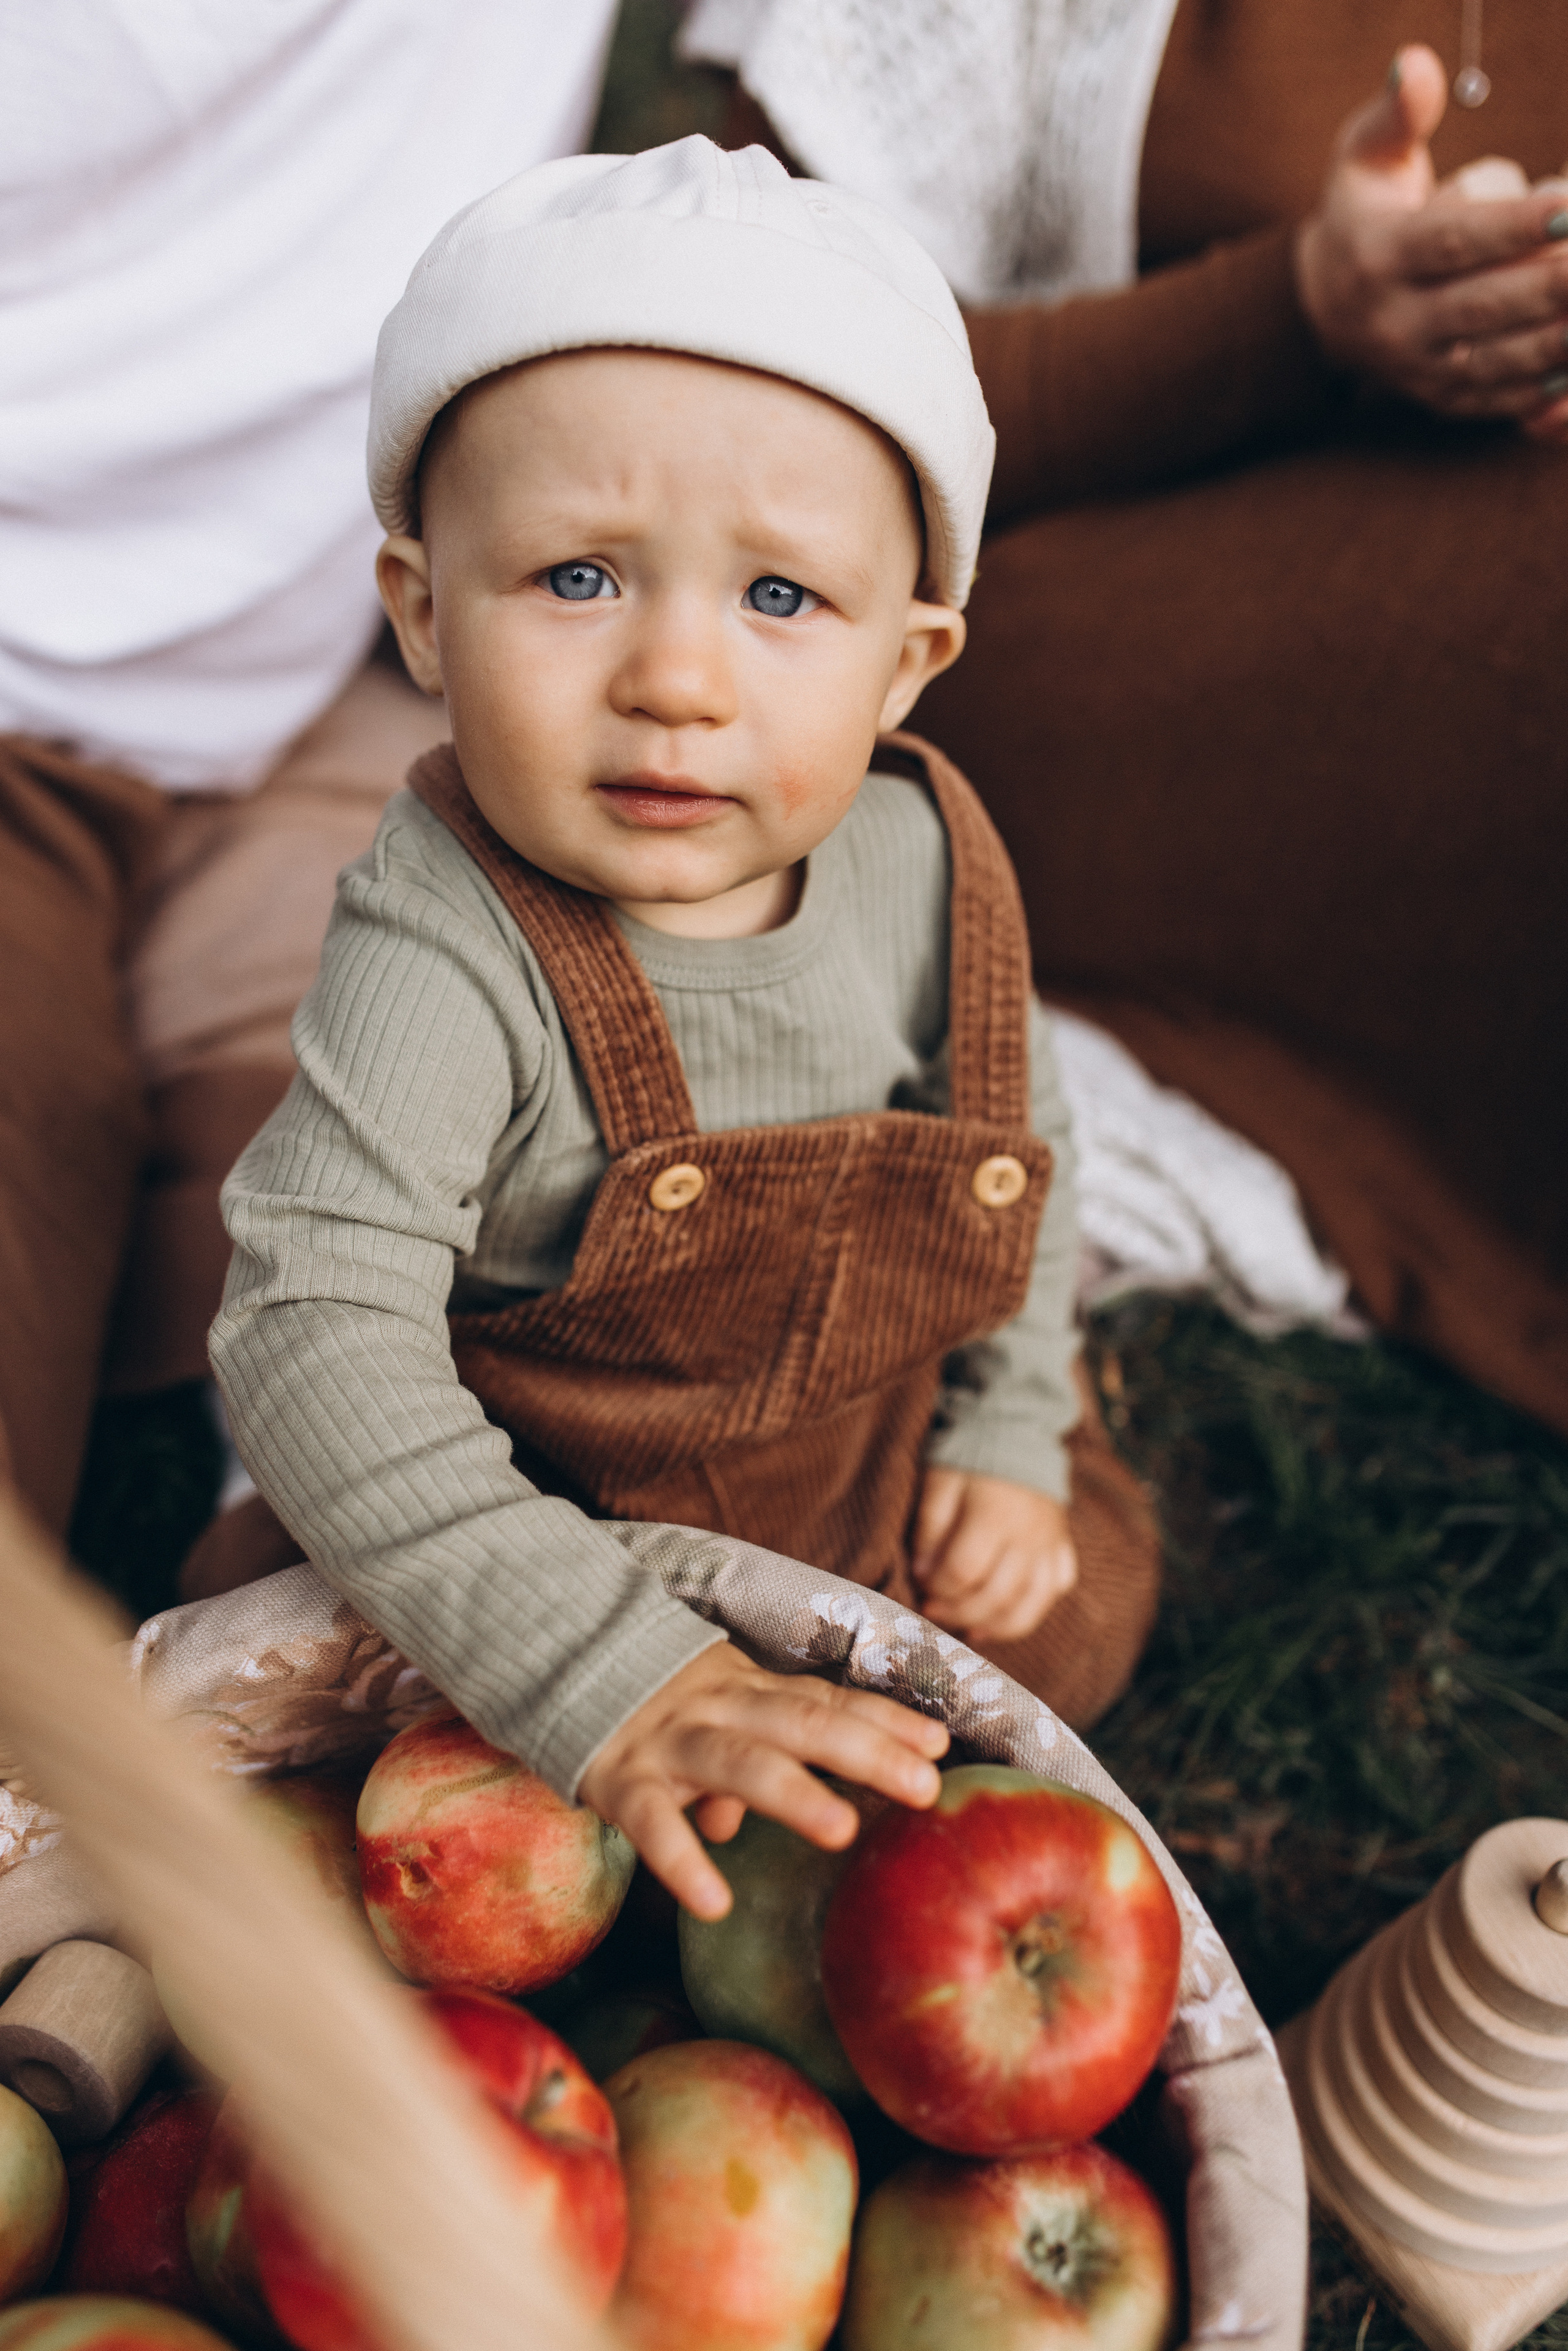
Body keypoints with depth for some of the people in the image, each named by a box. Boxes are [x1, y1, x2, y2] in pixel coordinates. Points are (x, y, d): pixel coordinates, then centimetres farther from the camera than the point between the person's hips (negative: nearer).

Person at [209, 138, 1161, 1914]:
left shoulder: (929, 861, -17)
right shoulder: (443, 966, -35)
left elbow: (1011, 1149, 1)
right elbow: (315, 1345, -40)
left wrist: (1006, 1435, -1)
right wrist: (605, 1681, -44)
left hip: (881, 1445, 4)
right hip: (544, 1511, -4)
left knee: (1078, 1607, 12)